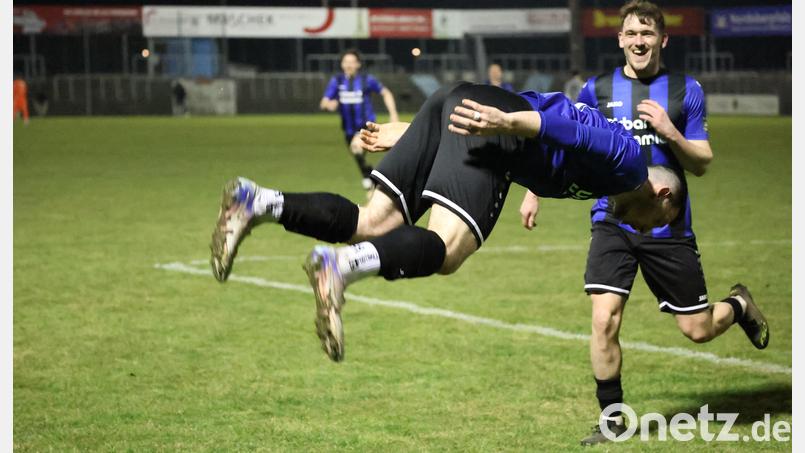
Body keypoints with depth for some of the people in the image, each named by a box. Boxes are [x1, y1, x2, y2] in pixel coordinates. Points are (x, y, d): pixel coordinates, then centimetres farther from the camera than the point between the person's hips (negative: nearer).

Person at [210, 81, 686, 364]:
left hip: (455, 101, 9)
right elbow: (571, 129, -11)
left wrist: (410, 133, 30)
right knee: (447, 251, -22)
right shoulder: (630, 163, 10)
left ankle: (259, 203, -20)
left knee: (371, 226, -3)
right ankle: (339, 267, -47)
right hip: (483, 122, -9)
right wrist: (507, 122, -26)